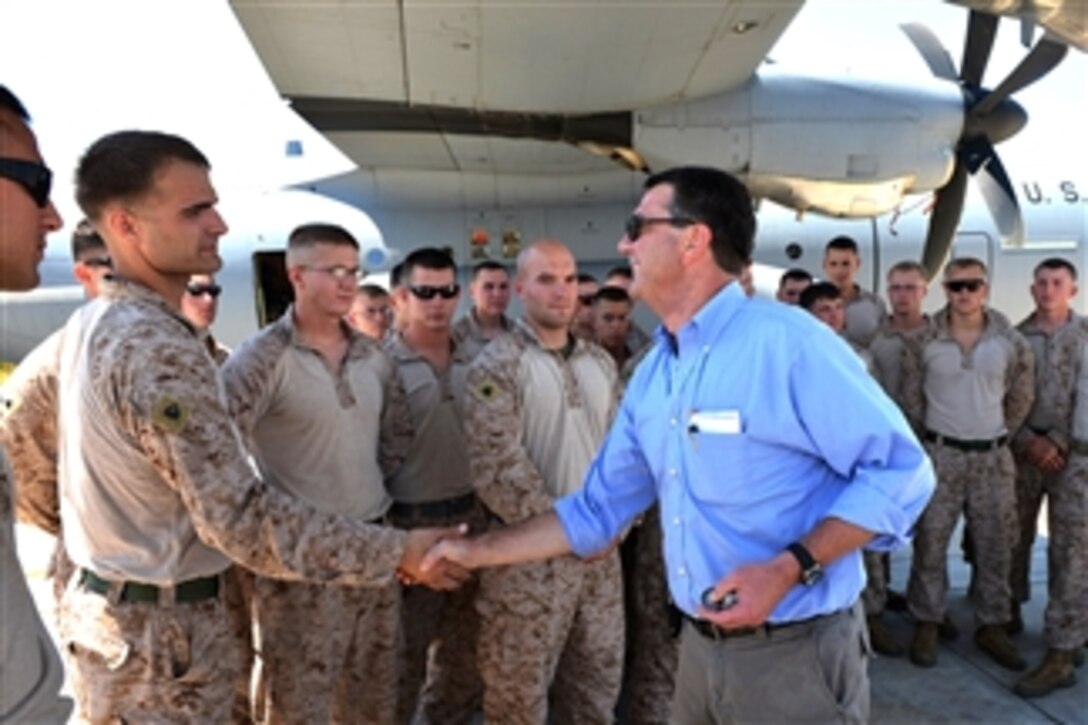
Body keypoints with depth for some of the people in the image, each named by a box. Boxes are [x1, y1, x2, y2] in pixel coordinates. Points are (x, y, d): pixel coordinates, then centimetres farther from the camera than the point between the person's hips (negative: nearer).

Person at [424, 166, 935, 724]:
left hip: (793, 653, -7)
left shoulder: (787, 341, -17)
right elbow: (596, 510, 10)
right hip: (700, 648, 7)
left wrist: (791, 568, -25)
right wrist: (475, 551, 11)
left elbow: (900, 470, -16)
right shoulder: (651, 375, 5)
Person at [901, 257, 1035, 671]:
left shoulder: (1011, 342, 0)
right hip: (941, 454, -2)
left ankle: (992, 627, 24)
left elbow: (1021, 398, 10)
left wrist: (998, 436, 11)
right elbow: (911, 398, 3)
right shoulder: (924, 342, -5)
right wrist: (928, 440, 5)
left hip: (994, 456, 2)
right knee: (931, 541, 3)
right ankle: (927, 624, 16)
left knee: (995, 545, 9)